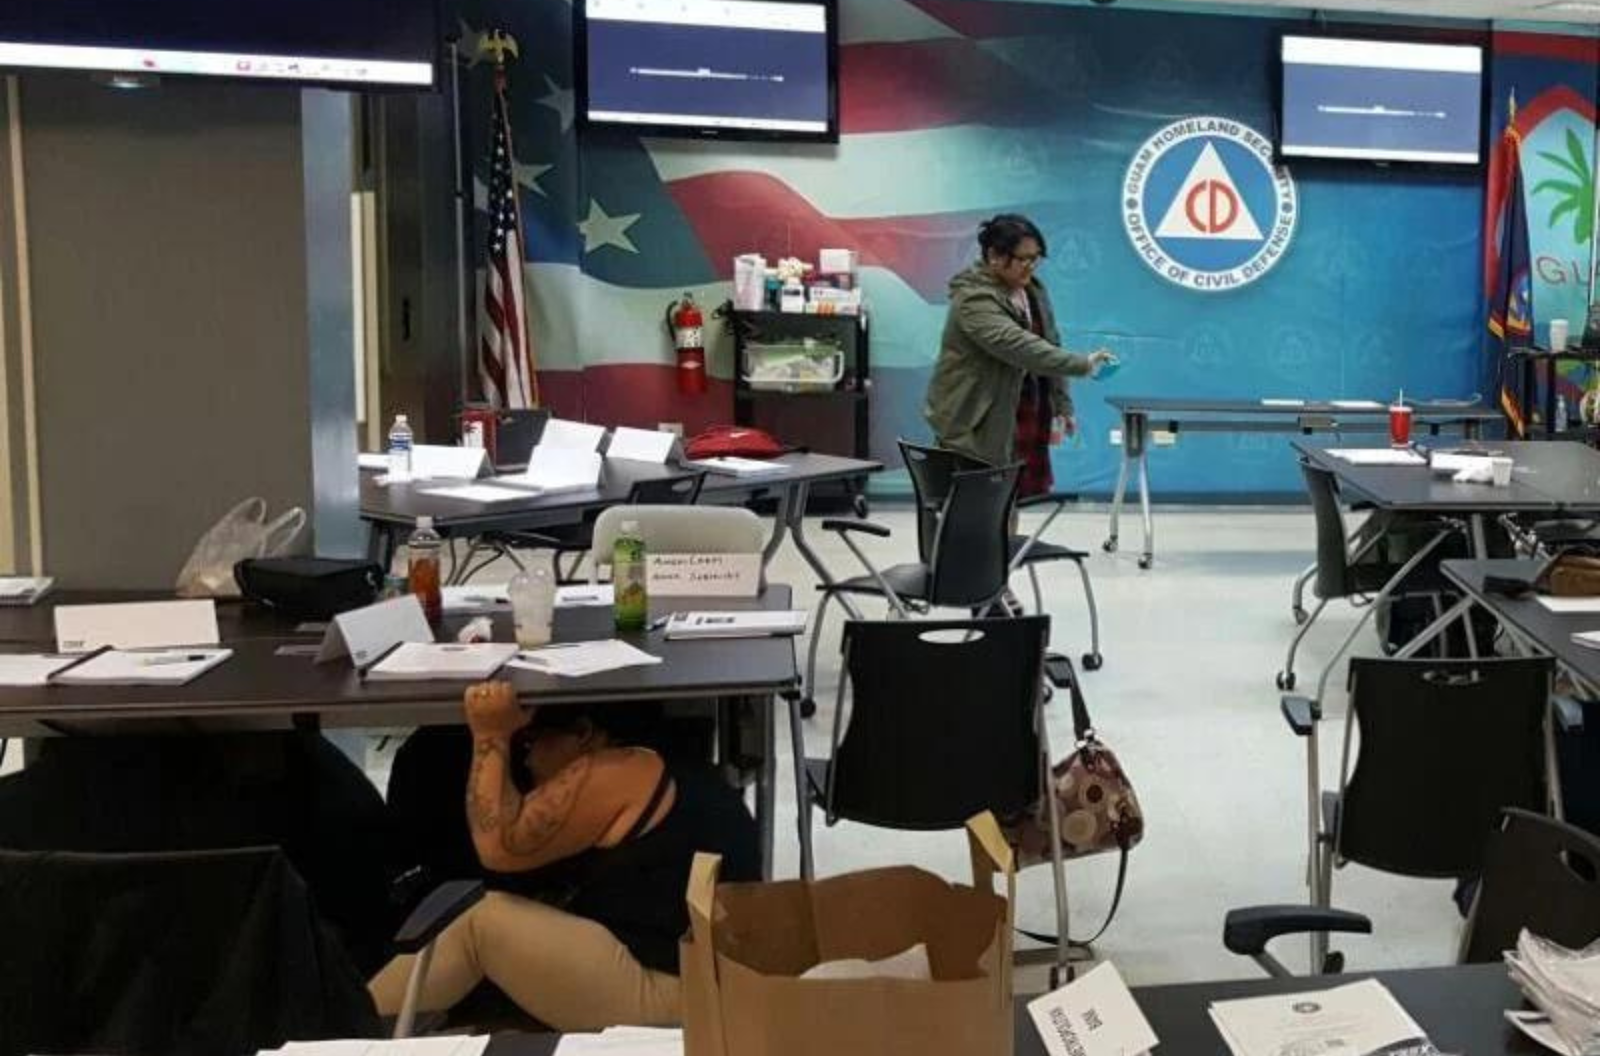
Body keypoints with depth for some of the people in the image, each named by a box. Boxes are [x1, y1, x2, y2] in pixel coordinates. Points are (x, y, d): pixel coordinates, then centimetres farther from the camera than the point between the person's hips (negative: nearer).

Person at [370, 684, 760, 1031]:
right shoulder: (670, 770, 18)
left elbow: (498, 847, -9)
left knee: (484, 922, -4)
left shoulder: (610, 772, -11)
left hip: (663, 998, -10)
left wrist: (490, 737, -5)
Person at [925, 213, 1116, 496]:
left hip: (1023, 420, 8)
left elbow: (1049, 346, 16)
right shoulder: (974, 300, -20)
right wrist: (1082, 365, -36)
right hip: (975, 422, -8)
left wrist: (1062, 405, 12)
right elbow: (1022, 348, -32)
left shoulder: (1033, 290, 9)